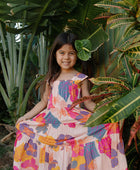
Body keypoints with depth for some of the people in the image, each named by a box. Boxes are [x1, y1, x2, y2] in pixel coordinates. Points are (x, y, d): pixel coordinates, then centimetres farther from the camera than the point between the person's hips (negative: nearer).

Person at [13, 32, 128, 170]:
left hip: (74, 121, -3)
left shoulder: (80, 79, 4)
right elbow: (44, 102, 18)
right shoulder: (51, 79, 13)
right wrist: (26, 116, 15)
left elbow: (88, 102, 4)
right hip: (52, 121, 3)